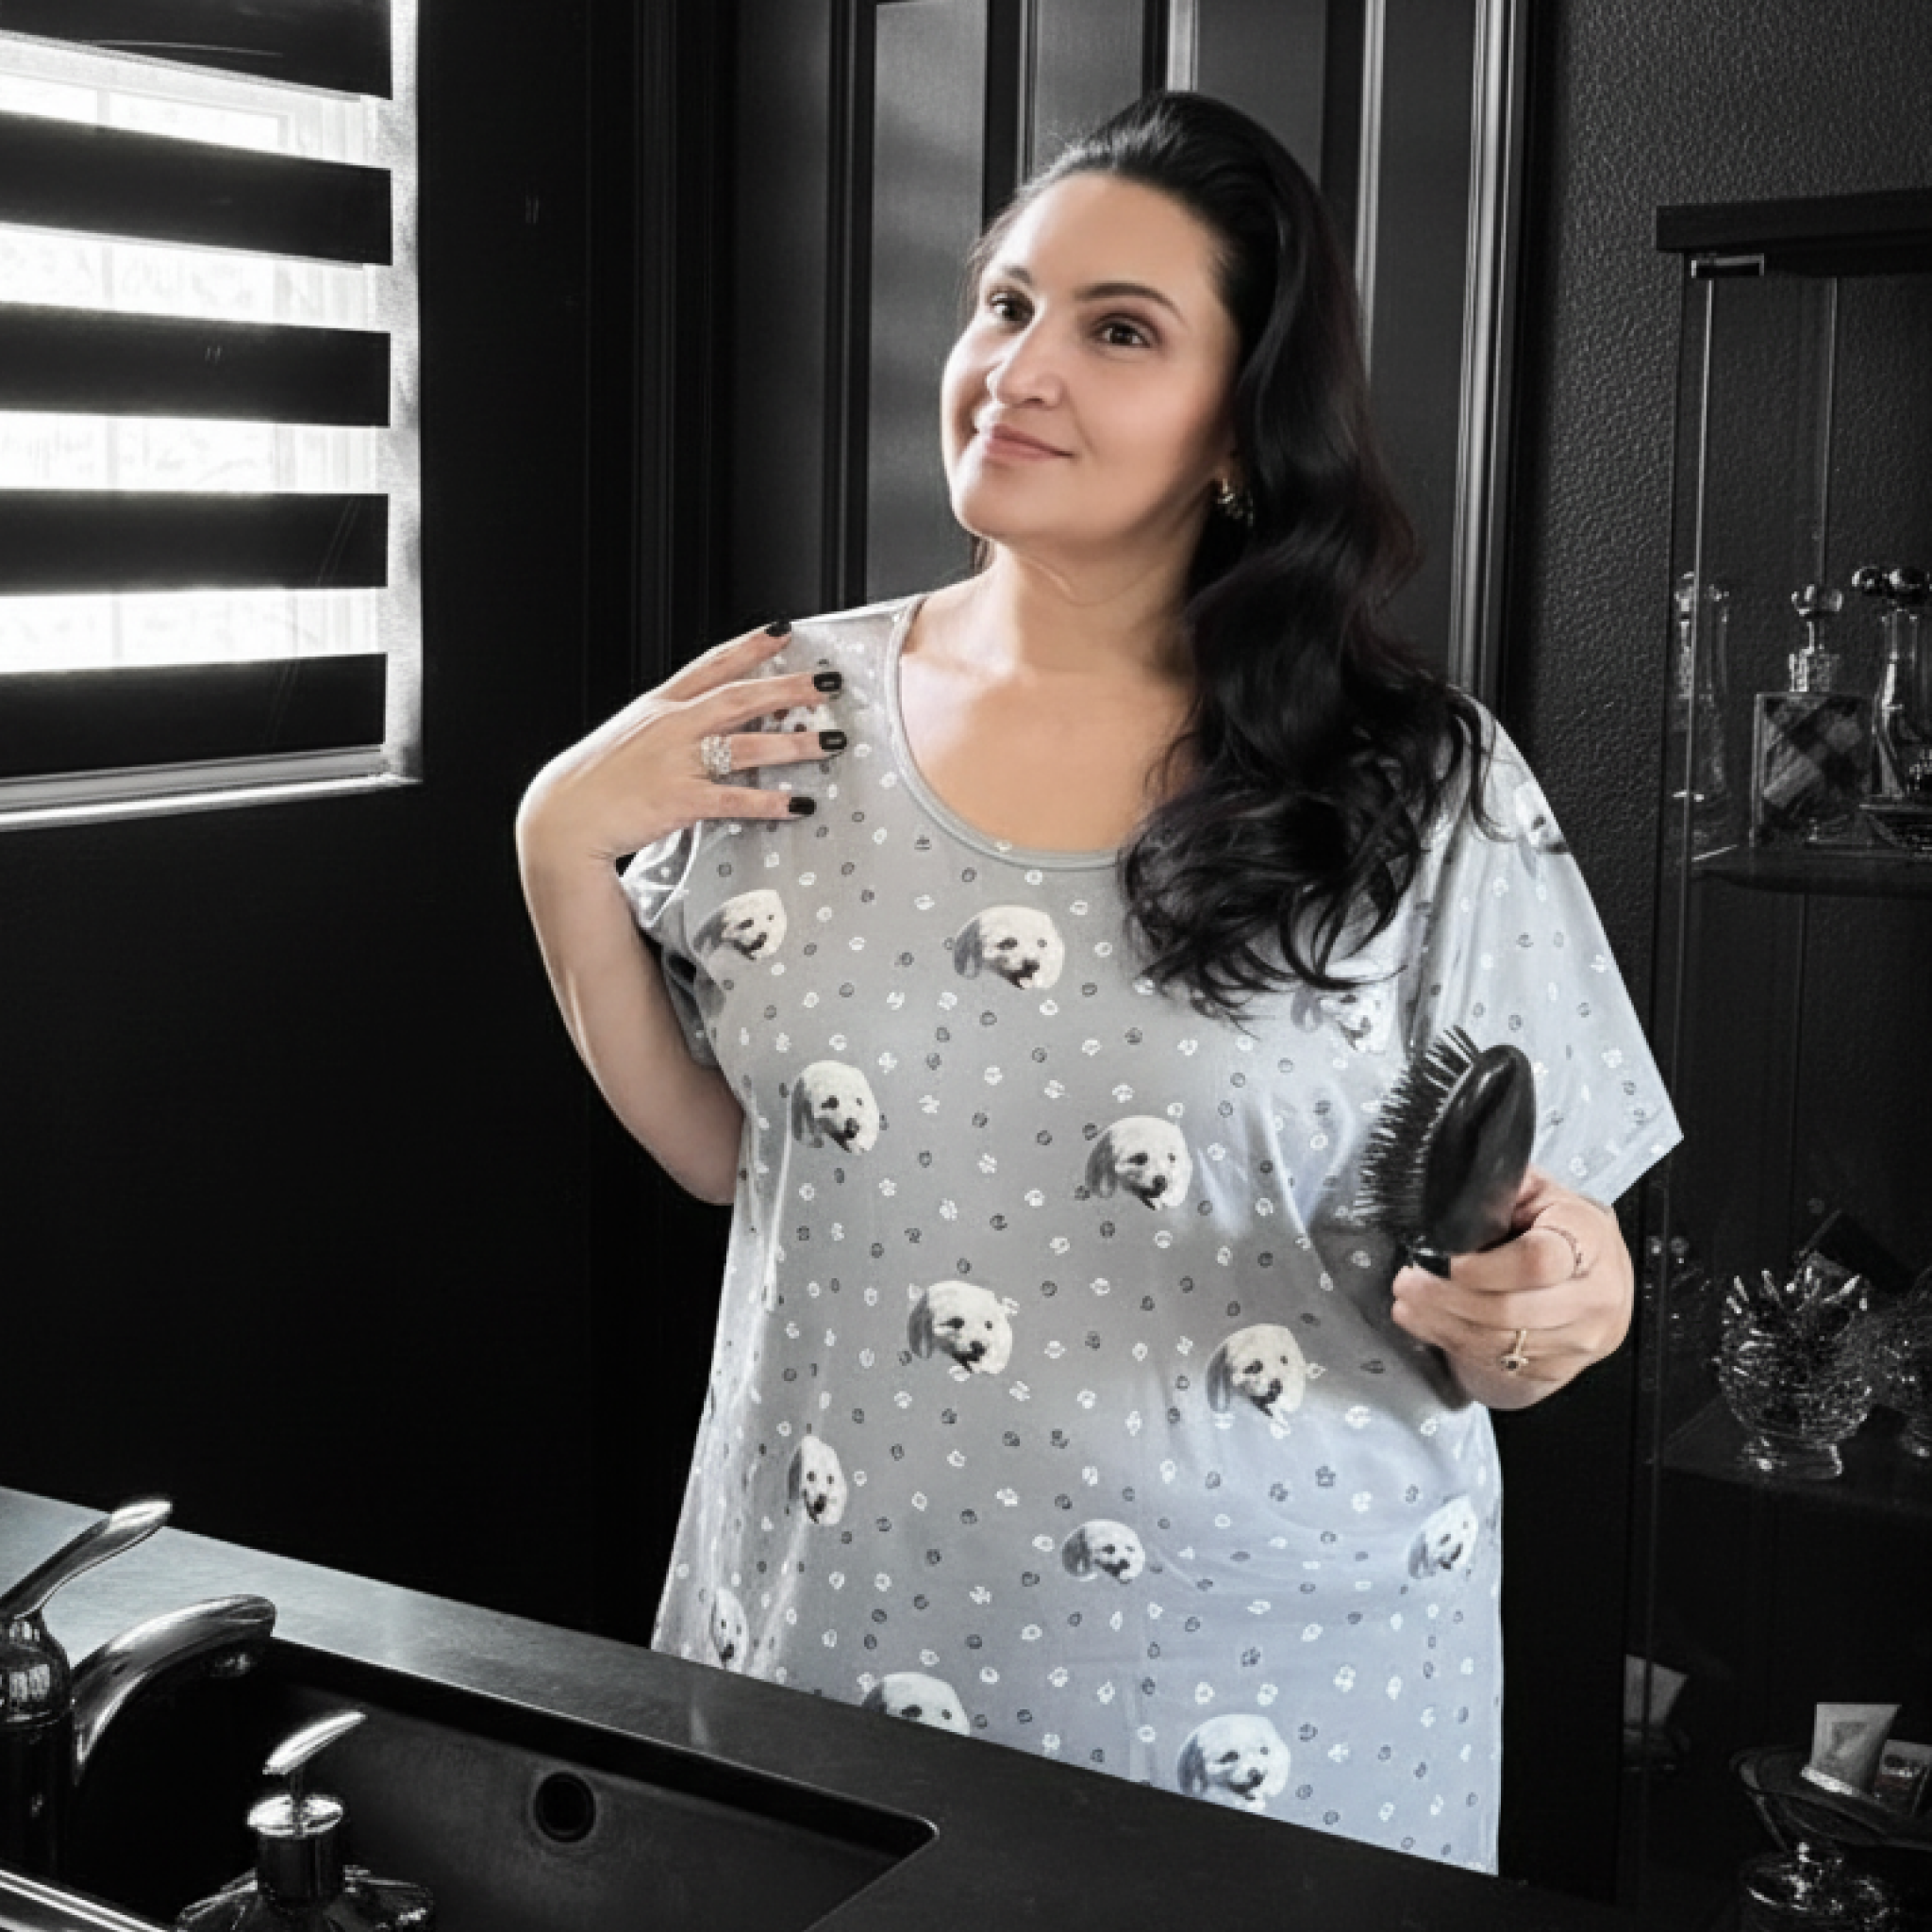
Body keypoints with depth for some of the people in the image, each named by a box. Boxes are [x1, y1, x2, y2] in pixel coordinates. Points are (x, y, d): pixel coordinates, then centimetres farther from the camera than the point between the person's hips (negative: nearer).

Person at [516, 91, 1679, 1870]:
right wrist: (560, 849, -4)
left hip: (1271, 1686, -2)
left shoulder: (1425, 786, -9)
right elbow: (716, 1146, 7)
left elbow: (1498, 1325, -3)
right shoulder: (796, 711, -1)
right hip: (835, 1647, 3)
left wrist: (1540, 1311, -25)